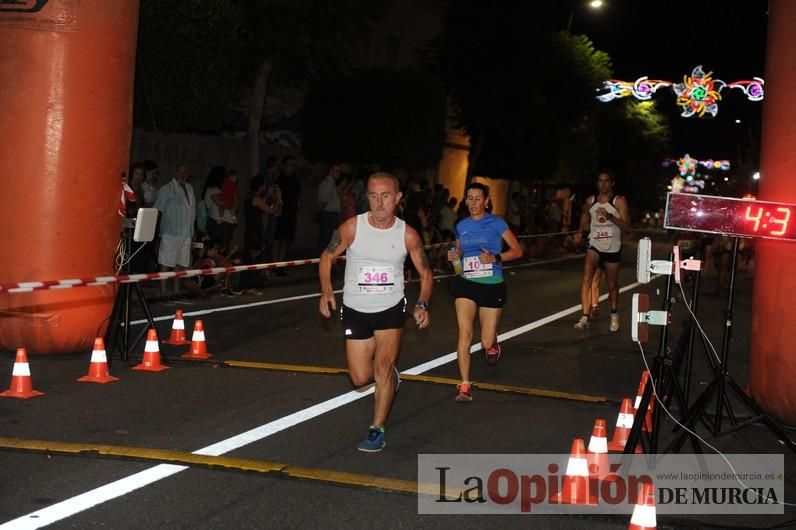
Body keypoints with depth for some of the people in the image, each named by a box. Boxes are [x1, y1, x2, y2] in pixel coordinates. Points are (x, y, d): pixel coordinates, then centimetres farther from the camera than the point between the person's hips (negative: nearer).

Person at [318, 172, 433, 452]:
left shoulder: (408, 234, -10)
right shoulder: (351, 228, -13)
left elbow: (425, 273, 1)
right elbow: (327, 256, 1)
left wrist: (422, 304, -16)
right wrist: (326, 290, -14)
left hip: (391, 309, -1)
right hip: (355, 310, 1)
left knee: (383, 366, -15)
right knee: (360, 378, 4)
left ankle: (377, 430, -1)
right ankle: (389, 375, 39)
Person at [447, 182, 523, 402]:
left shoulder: (496, 223, -4)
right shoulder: (461, 226, 7)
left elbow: (517, 251, -3)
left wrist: (496, 258, -18)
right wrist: (454, 255, -2)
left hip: (492, 286, -2)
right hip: (466, 284, 2)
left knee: (487, 342, 1)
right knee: (465, 333, -14)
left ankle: (492, 345, 40)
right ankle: (465, 385, -10)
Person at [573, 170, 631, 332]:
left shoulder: (619, 201, -8)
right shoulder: (590, 200, 3)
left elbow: (627, 227, -14)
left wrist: (610, 217, -28)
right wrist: (580, 232, 4)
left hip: (612, 249, -1)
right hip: (594, 246, 1)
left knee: (612, 285, 13)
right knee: (587, 278, -22)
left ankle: (614, 315, 40)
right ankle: (585, 318, -27)